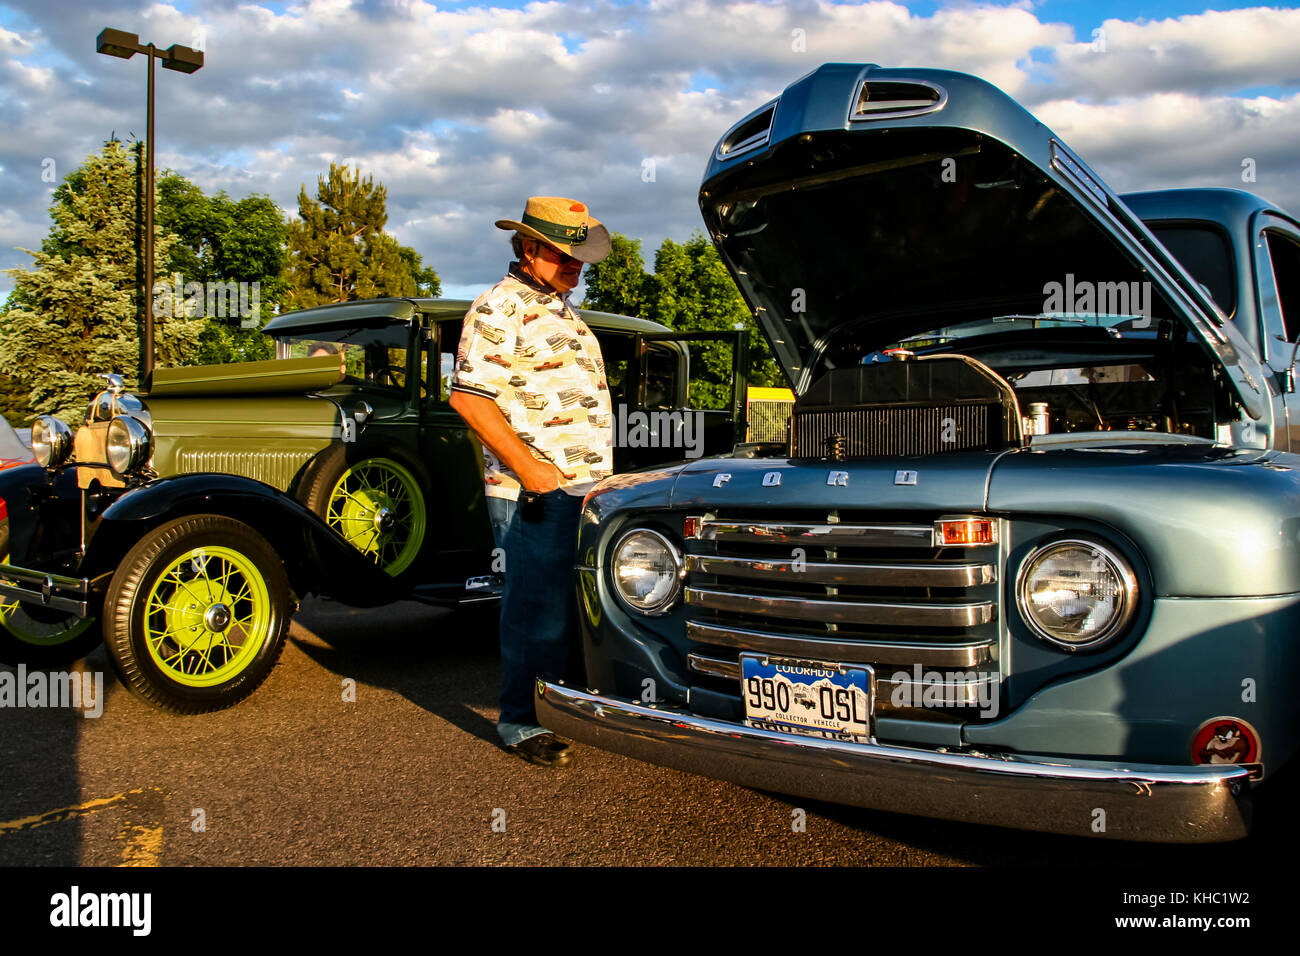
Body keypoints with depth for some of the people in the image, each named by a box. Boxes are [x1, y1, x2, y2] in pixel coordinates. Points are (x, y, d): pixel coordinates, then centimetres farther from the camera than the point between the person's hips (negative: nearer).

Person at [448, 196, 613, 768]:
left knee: (575, 607, 16)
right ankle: (521, 723, 10)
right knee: (537, 611, -3)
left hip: (584, 488, 9)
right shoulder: (500, 309, -10)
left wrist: (598, 473, 20)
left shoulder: (560, 309, 20)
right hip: (535, 495, -9)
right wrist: (529, 468, -20)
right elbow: (468, 395, -19)